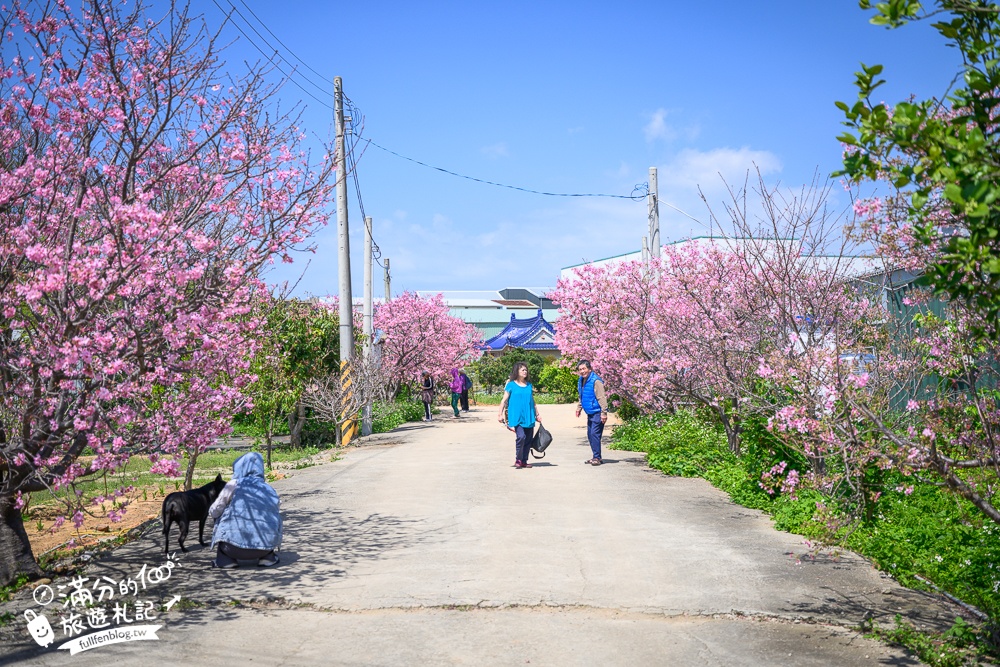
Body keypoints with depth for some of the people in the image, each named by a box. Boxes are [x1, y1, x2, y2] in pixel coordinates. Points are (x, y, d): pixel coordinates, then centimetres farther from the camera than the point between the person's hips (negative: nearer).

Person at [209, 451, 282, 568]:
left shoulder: (234, 485, 1)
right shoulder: (270, 490, 12)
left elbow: (214, 512, 6)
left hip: (235, 548, -3)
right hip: (267, 544, 3)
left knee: (221, 517, 24)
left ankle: (226, 559, 13)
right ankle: (267, 556, 18)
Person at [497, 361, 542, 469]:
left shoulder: (529, 385, 13)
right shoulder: (511, 385, 0)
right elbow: (504, 400, 2)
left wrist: (537, 414, 21)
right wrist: (500, 414, -3)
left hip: (529, 417, 5)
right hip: (516, 417, -5)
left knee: (528, 439, 5)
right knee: (521, 436, -20)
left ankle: (524, 461, 17)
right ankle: (518, 459, -4)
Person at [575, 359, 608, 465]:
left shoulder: (595, 381, -17)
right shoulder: (581, 381, 10)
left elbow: (601, 398, -20)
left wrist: (604, 413, -22)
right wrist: (579, 408, 30)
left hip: (597, 413, -9)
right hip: (590, 413, 9)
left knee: (595, 434, -12)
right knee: (590, 435, 11)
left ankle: (597, 458, -6)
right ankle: (595, 457, 20)